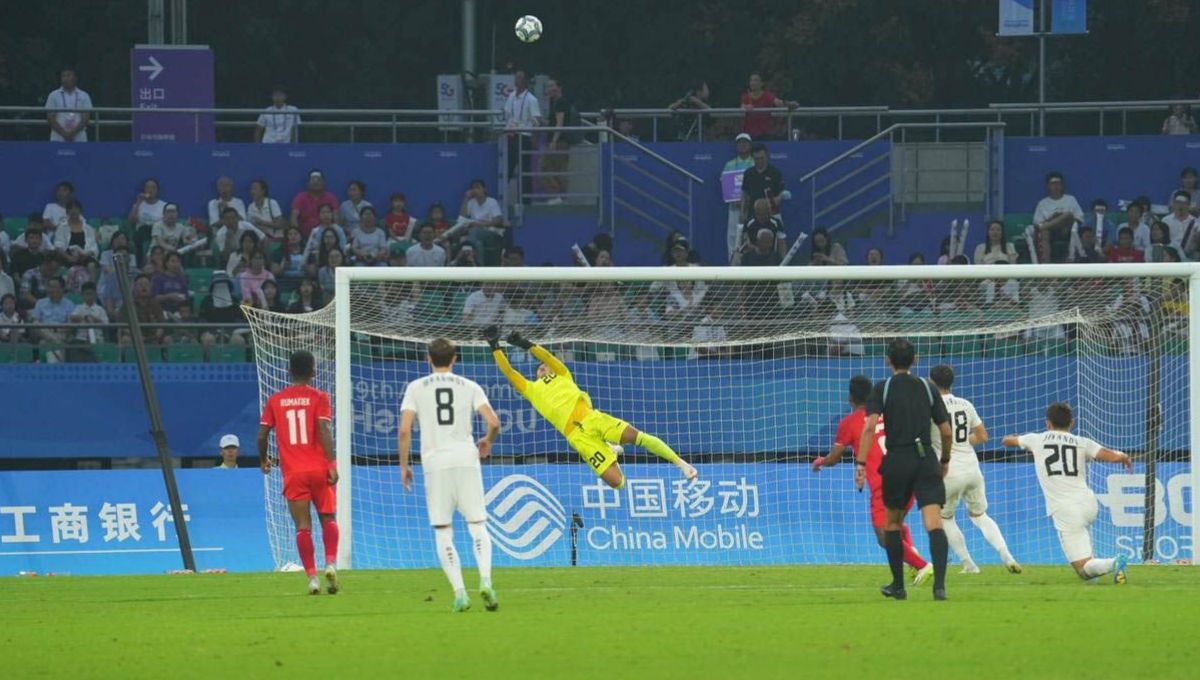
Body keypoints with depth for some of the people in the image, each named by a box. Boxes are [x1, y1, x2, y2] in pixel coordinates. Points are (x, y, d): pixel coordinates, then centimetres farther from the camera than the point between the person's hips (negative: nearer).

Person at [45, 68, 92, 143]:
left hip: (79, 140, 0)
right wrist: (63, 133, -12)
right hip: (58, 140, 0)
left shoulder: (84, 96, 7)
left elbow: (85, 118, 1)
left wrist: (73, 132, -14)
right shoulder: (53, 96, 6)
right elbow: (50, 118, 1)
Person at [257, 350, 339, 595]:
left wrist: (264, 460, 23)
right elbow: (324, 431, -13)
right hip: (319, 469, -1)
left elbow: (262, 435, 5)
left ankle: (312, 577, -7)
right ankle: (331, 563, -8)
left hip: (293, 473, 1)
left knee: (303, 526, 1)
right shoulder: (319, 398, -1)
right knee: (328, 518, 13)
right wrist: (332, 464, -15)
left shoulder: (275, 400, 6)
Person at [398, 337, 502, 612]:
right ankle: (485, 582, -16)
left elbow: (404, 430, -3)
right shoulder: (470, 387, 7)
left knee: (443, 533, 5)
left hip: (435, 463, -1)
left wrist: (404, 466, 8)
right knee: (478, 526, 6)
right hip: (466, 460, 1)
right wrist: (487, 443, 20)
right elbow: (494, 423, -1)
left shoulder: (416, 388, 5)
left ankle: (459, 592, -6)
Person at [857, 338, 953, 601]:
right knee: (934, 523, -10)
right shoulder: (927, 389, 8)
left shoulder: (882, 389, 1)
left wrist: (861, 463, -12)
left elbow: (870, 426, -12)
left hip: (897, 461, -1)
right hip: (926, 460, 1)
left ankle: (898, 585, 26)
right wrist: (945, 460, 26)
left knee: (893, 523, 19)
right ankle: (939, 584, -27)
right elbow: (946, 431, 9)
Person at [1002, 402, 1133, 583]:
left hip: (1065, 512, -3)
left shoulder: (1037, 439, 11)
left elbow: (1007, 440, 30)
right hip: (1089, 505, 4)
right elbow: (1114, 457, -1)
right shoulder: (1082, 443, 9)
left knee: (1084, 570, -8)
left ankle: (1112, 564, -36)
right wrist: (1124, 457, 24)